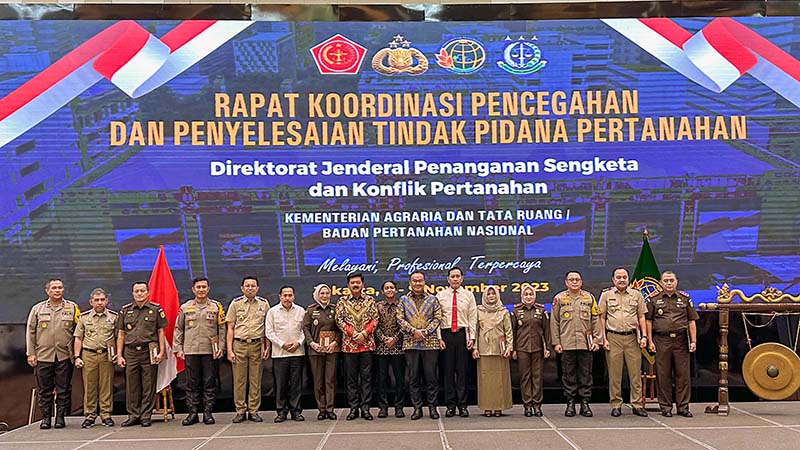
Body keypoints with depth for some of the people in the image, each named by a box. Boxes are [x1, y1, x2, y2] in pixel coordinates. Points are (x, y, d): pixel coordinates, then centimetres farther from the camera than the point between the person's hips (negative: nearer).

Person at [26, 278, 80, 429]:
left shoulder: (72, 307, 6)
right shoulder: (37, 309, 8)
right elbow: (30, 332, 8)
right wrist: (31, 353, 2)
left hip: (65, 356, 0)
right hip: (43, 355, 1)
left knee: (64, 389, 2)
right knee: (44, 389, 5)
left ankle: (60, 416, 12)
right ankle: (46, 417, 14)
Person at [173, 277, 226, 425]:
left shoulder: (216, 306, 6)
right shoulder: (185, 308, 9)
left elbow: (222, 328, 6)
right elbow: (178, 329, 12)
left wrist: (221, 347, -2)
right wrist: (178, 349, 5)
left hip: (210, 351, -1)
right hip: (190, 351, 1)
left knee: (209, 383, 2)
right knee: (192, 383, 4)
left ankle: (208, 413, 9)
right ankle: (192, 413, 11)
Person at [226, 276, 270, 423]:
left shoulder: (264, 304, 8)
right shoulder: (236, 303, 5)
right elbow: (230, 328, 5)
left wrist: (267, 347, 3)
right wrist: (229, 350, -2)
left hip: (257, 345, 1)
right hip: (239, 345, -1)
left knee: (256, 380, 4)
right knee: (239, 380, 1)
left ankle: (253, 411, 11)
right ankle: (240, 411, 9)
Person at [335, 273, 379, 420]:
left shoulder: (370, 300, 6)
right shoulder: (342, 301, 4)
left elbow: (375, 319, 1)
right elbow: (339, 320, -2)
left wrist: (364, 333, -12)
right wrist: (353, 334, -12)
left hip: (367, 343, 0)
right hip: (349, 344, 0)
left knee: (366, 376, 2)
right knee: (351, 377, 4)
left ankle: (365, 407, 7)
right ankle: (353, 408, 11)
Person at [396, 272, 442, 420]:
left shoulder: (433, 299, 9)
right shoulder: (404, 300, 10)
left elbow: (437, 318, 1)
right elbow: (400, 319, 1)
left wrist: (425, 332, -11)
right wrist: (413, 331, -12)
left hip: (430, 343, -1)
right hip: (411, 343, 1)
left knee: (431, 376, 1)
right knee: (413, 377, 3)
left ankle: (432, 407, 10)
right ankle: (417, 408, 11)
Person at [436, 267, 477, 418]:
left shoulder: (468, 295, 9)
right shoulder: (440, 295, 8)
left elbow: (472, 318, 6)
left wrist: (471, 337, -3)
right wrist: (438, 338, -4)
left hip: (463, 334, 0)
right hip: (446, 334, 0)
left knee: (462, 370, 2)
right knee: (448, 370, 2)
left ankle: (462, 405, 8)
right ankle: (450, 405, 8)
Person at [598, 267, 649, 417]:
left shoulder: (636, 294, 11)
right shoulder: (606, 295, 7)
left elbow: (641, 317, 12)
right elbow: (602, 318, 6)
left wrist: (644, 336, 1)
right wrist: (604, 339, -1)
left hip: (632, 337, 1)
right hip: (613, 338, -1)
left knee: (635, 372, 1)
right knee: (614, 374, 2)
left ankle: (637, 404, 9)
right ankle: (616, 405, 9)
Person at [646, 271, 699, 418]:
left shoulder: (685, 298, 10)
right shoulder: (654, 299, 7)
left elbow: (692, 321, 10)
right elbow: (648, 321, 6)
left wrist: (693, 341, 2)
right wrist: (650, 341, -1)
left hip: (681, 341, 1)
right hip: (661, 341, -1)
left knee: (683, 375, 2)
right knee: (663, 375, 2)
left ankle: (683, 407, 11)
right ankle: (665, 407, 11)